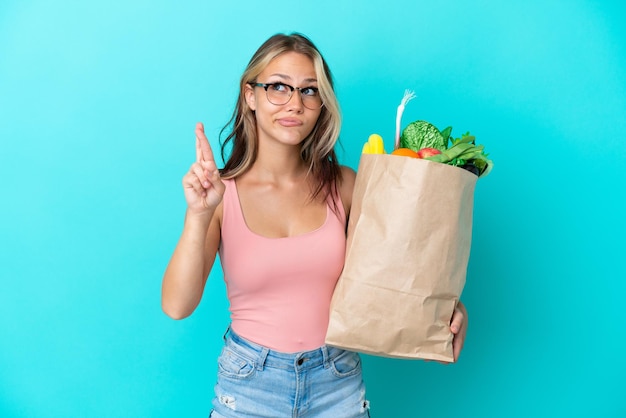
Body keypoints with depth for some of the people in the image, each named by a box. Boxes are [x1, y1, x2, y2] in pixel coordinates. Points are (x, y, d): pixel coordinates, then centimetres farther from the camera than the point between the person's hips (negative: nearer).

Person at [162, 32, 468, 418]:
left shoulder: (345, 185, -6)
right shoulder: (219, 192, -9)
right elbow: (177, 306, -16)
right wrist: (199, 215, -28)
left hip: (339, 382, 2)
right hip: (250, 384, -1)